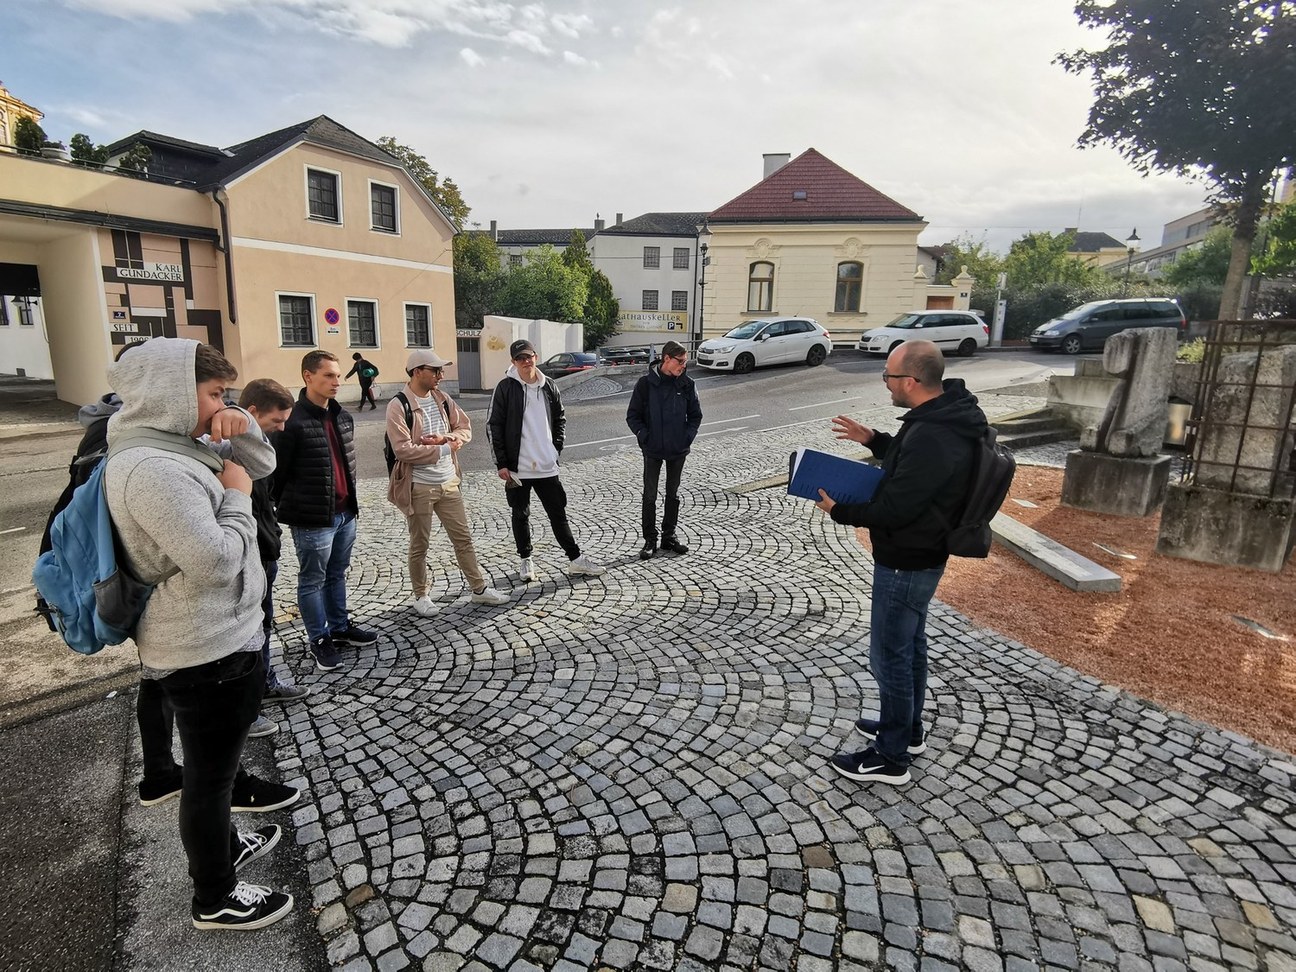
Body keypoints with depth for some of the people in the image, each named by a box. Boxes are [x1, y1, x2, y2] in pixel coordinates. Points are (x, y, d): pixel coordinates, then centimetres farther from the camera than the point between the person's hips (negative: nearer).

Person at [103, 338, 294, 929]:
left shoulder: (173, 450, 6)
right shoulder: (151, 469, -25)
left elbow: (265, 464, 14)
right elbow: (216, 562, -30)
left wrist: (239, 429, -4)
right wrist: (235, 497, -16)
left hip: (216, 641, 10)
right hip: (207, 654, -10)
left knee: (215, 766, 28)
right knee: (210, 775, 9)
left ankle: (223, 846, 50)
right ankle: (216, 900, 30)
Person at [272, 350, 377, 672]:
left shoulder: (343, 417, 8)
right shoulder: (292, 421, -16)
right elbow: (275, 472, -10)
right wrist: (286, 510, -1)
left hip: (345, 513, 7)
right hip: (312, 519, -7)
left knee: (337, 575, 20)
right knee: (313, 581, 9)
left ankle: (340, 627, 35)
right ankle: (319, 639, 23)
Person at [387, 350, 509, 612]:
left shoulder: (442, 399, 5)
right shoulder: (398, 406, -15)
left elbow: (465, 429, 7)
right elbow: (403, 450, -22)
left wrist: (444, 438, -14)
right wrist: (444, 449, -16)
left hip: (449, 482, 6)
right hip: (419, 487, -5)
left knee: (463, 538, 12)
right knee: (419, 545, 11)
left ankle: (479, 589, 24)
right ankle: (420, 596, 27)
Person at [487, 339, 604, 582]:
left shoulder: (548, 386, 5)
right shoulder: (506, 387, -6)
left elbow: (560, 419, 17)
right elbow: (494, 426, -6)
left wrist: (556, 448, 5)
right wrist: (501, 463, -9)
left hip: (547, 466, 3)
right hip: (516, 468, -2)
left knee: (558, 513, 8)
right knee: (521, 515, 11)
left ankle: (576, 559, 14)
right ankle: (526, 560, 25)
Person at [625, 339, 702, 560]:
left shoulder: (687, 384, -1)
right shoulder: (646, 383, -8)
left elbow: (695, 415, 8)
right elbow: (632, 415, -3)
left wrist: (688, 436, -5)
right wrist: (644, 436, -13)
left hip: (678, 450, 3)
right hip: (653, 450, -2)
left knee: (673, 494, 12)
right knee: (650, 495, 2)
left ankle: (669, 536, 25)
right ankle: (650, 540, 13)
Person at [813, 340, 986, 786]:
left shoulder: (931, 437, -31)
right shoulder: (946, 414, 2)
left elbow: (892, 510, -28)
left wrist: (837, 509, -14)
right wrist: (874, 440, 9)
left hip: (905, 563, -11)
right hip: (919, 555, 11)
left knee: (889, 654, 4)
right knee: (910, 644, 23)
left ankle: (891, 757, 21)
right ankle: (908, 730, 42)